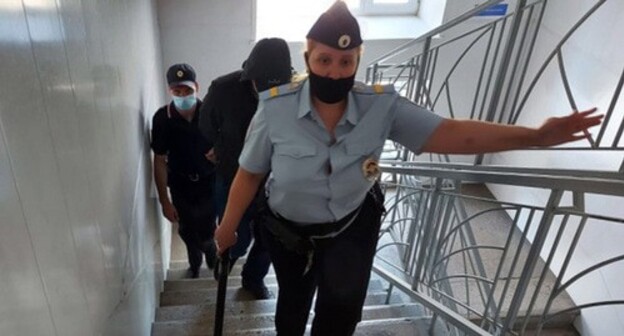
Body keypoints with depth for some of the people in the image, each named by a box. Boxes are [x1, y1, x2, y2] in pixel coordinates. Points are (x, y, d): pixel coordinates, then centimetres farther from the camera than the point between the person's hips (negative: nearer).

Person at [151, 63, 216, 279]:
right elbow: (160, 161, -10)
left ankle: (211, 254, 37)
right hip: (180, 186, 1)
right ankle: (195, 263, 46)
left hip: (210, 183, -1)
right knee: (187, 231, 13)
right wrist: (164, 201, -9)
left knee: (206, 231, 0)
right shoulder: (162, 118, -16)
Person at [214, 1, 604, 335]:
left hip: (352, 224, 0)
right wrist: (228, 226, -1)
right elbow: (249, 173, -12)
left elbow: (449, 133, -25)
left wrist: (536, 136, -32)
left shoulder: (381, 105, -22)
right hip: (289, 231, 1)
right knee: (293, 304, 22)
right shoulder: (275, 109, -24)